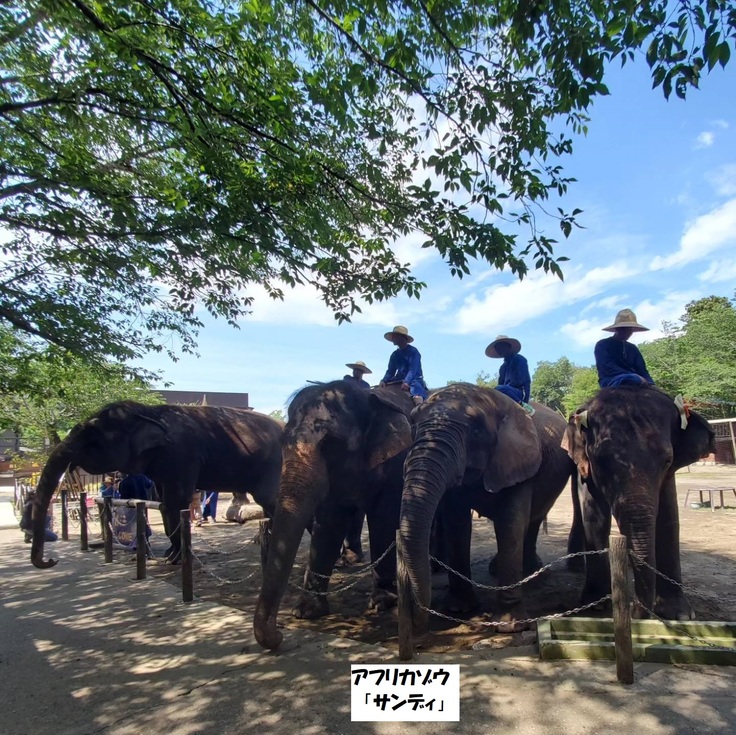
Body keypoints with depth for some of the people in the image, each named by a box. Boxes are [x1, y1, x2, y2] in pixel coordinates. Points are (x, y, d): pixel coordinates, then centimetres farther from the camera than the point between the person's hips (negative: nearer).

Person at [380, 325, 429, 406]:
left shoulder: (413, 351, -7)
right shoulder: (395, 354, 12)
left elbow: (413, 370, -17)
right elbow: (391, 371, 9)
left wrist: (406, 382, -32)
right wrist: (384, 381, -11)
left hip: (414, 379, -8)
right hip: (399, 380, 8)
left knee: (415, 386, -38)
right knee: (383, 387, -6)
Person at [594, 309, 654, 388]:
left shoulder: (632, 348, 22)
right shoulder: (603, 345, 2)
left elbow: (642, 370, 13)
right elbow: (608, 367, -13)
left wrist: (650, 384, -11)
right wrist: (637, 378, -22)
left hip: (633, 382, 7)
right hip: (610, 381, -7)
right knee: (636, 380, -36)